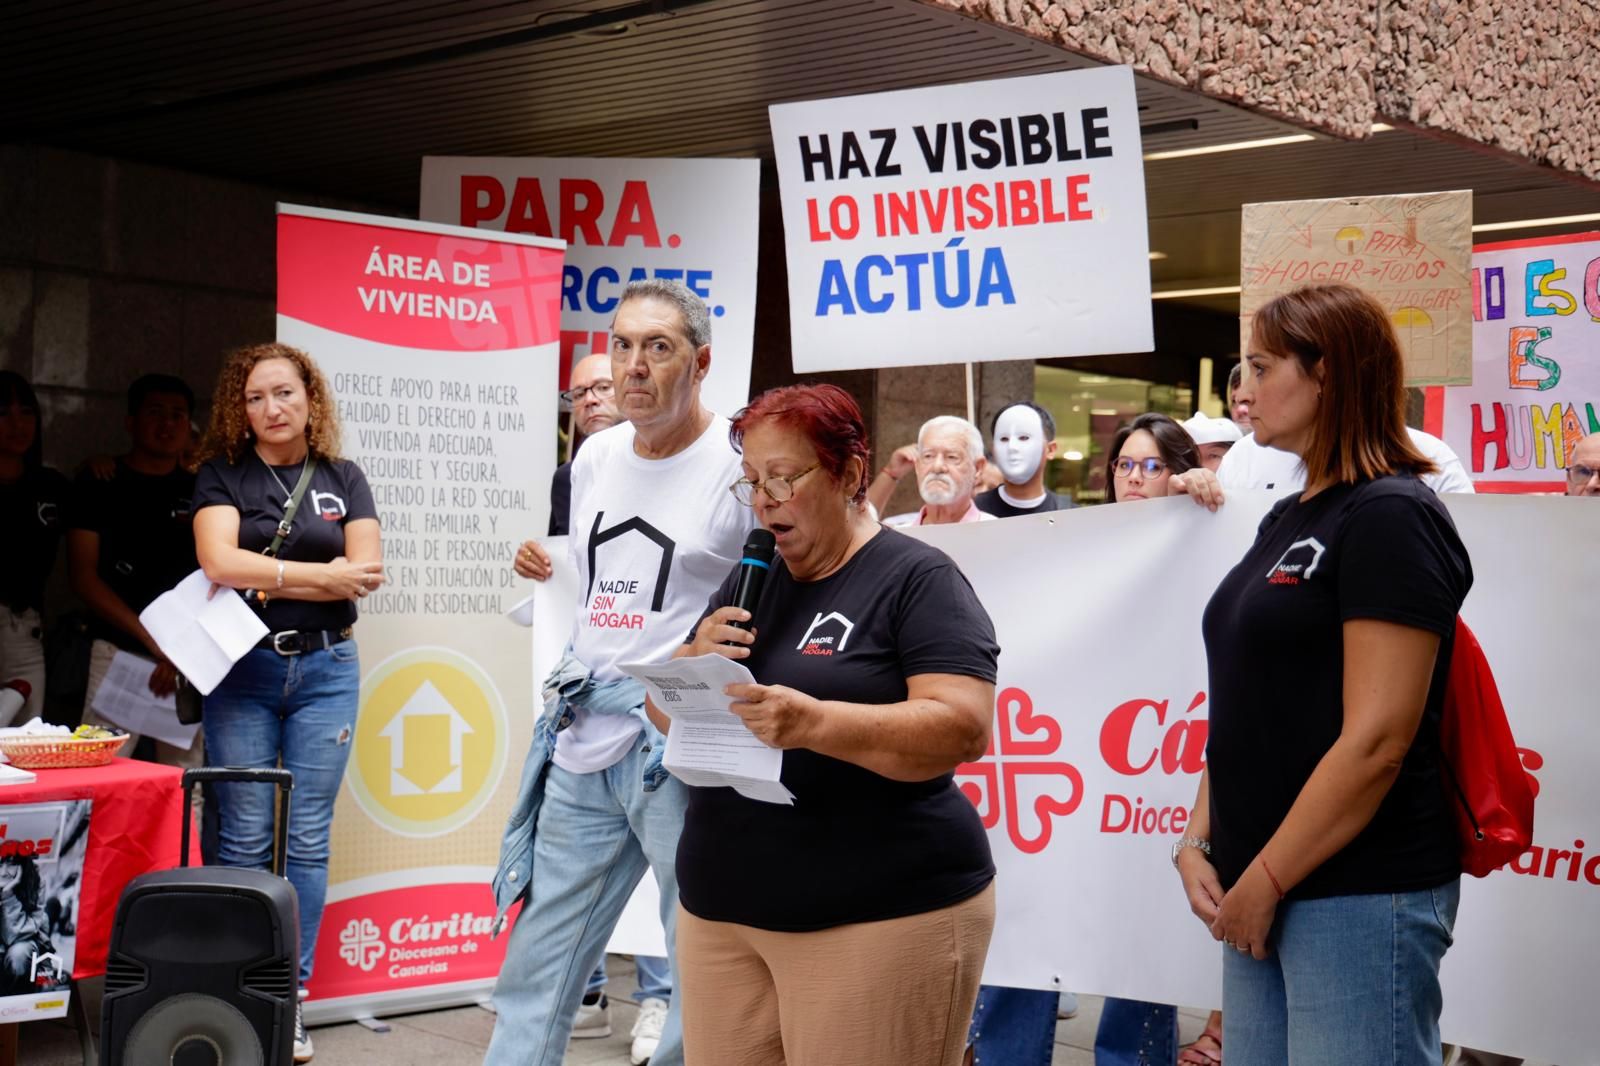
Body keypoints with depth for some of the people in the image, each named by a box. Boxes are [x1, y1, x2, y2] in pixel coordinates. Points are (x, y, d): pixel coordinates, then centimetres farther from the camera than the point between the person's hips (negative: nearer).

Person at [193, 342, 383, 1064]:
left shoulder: (343, 479, 9)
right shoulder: (222, 476, 4)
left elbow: (368, 570, -3)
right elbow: (218, 561, -13)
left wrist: (266, 580, -9)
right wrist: (321, 576, -11)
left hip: (325, 669, 2)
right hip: (242, 671, -2)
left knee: (307, 841, 2)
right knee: (245, 841, -2)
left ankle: (290, 997, 8)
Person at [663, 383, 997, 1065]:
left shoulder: (917, 578, -7)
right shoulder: (747, 583, 15)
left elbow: (964, 727, -18)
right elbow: (668, 715, 17)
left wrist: (813, 722, -31)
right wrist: (695, 664, -5)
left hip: (882, 917, -6)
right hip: (719, 909, 6)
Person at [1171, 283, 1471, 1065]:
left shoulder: (1390, 517, -13)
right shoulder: (1288, 518, 14)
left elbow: (1376, 740, -20)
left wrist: (1268, 880, -15)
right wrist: (1199, 842, 5)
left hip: (1360, 898, -8)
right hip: (1263, 891, 8)